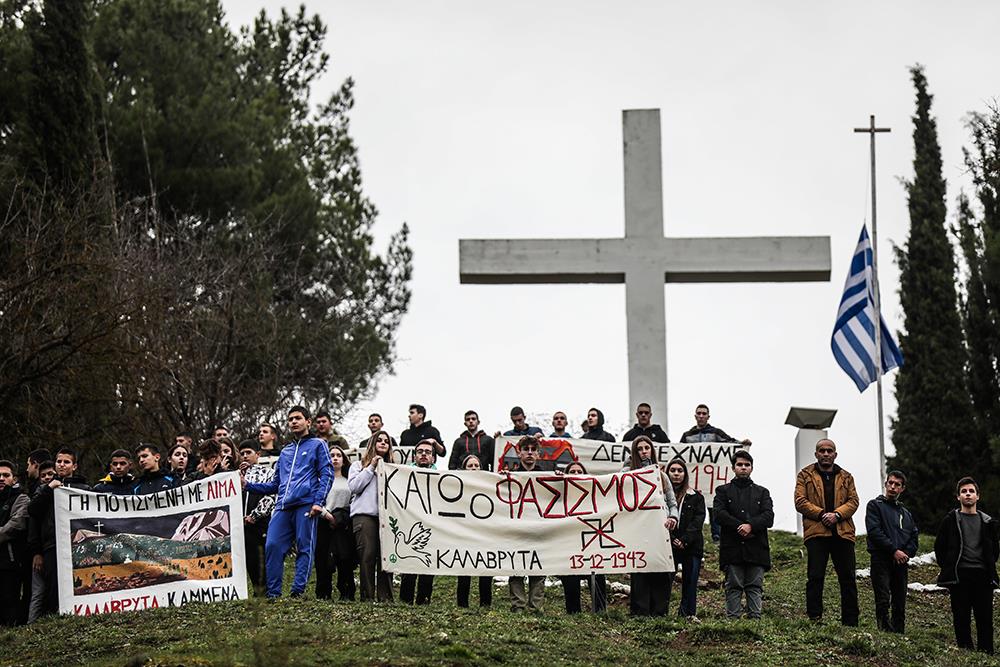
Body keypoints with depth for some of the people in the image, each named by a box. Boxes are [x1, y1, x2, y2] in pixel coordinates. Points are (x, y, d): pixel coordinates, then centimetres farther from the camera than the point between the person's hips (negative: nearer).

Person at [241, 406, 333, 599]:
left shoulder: (317, 445, 11)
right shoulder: (285, 452, 29)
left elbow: (327, 475, -1)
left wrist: (319, 502, -13)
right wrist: (248, 485, 18)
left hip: (306, 503, -5)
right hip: (282, 507, 5)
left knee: (304, 547, -7)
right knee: (272, 546, -8)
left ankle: (298, 592, -8)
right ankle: (273, 593, -6)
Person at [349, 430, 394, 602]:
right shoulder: (358, 465, 18)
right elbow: (354, 486, 2)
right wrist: (371, 467, 3)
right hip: (364, 514, -2)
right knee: (367, 555, -10)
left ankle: (385, 597, -6)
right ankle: (367, 596, -8)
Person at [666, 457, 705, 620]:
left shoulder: (696, 496, 9)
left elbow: (698, 521, 0)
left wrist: (684, 541, -11)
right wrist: (672, 540, -9)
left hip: (692, 546, 1)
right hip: (668, 546, -1)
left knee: (690, 581, 1)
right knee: (665, 580, -8)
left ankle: (689, 613, 8)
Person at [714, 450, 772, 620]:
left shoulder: (762, 492, 19)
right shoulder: (723, 491, 16)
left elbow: (769, 517, 4)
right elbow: (720, 514, -1)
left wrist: (751, 525, -13)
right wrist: (739, 527, -12)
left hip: (756, 548, 1)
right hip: (732, 547, -1)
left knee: (755, 587, -3)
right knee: (733, 587, -4)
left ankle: (755, 617, -6)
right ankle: (733, 618, -5)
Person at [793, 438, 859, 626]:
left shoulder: (846, 477, 17)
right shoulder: (805, 475, 9)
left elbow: (853, 501, 7)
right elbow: (800, 502, -1)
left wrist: (837, 514, -11)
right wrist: (821, 514, -13)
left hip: (843, 532, 3)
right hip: (816, 532, -3)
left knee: (848, 578, 3)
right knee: (815, 577, -7)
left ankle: (851, 621, 8)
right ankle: (814, 617, -3)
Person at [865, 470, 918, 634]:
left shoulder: (905, 513, 23)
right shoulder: (875, 505, 6)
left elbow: (914, 537, 15)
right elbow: (874, 531, -7)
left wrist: (906, 553, -5)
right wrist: (894, 551, -14)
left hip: (901, 562, 5)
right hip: (881, 560, -5)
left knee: (900, 604, 4)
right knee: (883, 601, -13)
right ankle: (886, 632, -18)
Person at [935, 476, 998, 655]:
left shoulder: (987, 522, 12)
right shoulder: (951, 520, 6)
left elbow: (995, 548, 21)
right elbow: (939, 547, 10)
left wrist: (989, 567, 10)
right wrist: (948, 568, 5)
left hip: (983, 576, 2)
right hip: (959, 576, -2)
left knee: (985, 617, 0)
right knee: (961, 618, -2)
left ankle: (986, 652, 5)